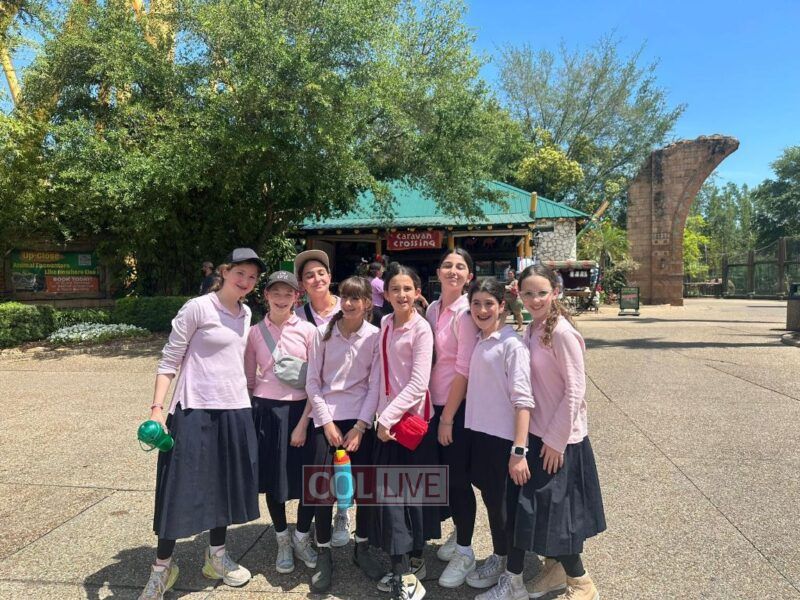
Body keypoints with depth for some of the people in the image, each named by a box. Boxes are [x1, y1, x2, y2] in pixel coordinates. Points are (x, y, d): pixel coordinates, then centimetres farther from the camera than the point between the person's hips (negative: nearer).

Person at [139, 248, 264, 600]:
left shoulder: (246, 314, 9)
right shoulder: (197, 308, -10)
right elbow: (169, 361, -9)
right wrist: (157, 407, -16)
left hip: (235, 411, 6)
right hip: (195, 411, -6)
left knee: (226, 484, 15)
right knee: (181, 488, 1)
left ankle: (216, 557, 33)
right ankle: (162, 567, 20)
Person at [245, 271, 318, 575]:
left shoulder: (308, 330, -4)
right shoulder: (255, 332, 2)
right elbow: (249, 380, 8)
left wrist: (303, 423, -9)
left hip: (300, 410, -1)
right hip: (266, 412, 1)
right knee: (273, 479, 10)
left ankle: (301, 537, 29)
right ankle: (283, 541, 32)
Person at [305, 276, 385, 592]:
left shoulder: (375, 336, -3)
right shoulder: (323, 332, -2)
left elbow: (375, 384, -3)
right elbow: (313, 381, 0)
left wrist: (360, 426, -9)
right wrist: (327, 422, -6)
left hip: (360, 418, 0)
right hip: (327, 417, 0)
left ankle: (362, 548, 26)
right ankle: (323, 555, 15)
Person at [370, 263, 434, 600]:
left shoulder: (421, 329, -12)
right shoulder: (385, 324, 7)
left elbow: (419, 384, -17)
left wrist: (389, 417, -15)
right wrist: (382, 416, 6)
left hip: (410, 418, -5)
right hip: (387, 417, 6)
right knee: (389, 490, 6)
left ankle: (408, 569, 17)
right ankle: (406, 566, 18)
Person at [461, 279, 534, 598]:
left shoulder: (511, 344, -14)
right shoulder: (476, 342, 7)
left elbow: (523, 400, -19)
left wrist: (519, 450, -23)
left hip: (502, 437, -7)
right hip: (478, 432, 7)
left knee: (499, 500, 7)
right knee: (489, 496, 19)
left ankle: (502, 562, 27)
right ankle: (498, 557, 38)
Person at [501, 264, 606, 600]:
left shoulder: (561, 333, -19)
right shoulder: (531, 330, 4)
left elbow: (575, 390, -19)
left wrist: (555, 439, -16)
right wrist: (542, 435, 10)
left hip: (560, 439, -7)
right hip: (536, 433, 7)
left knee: (551, 510, 3)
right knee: (534, 507, 16)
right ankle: (555, 568, 37)